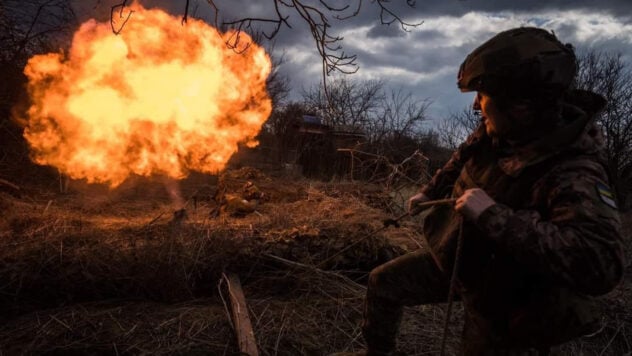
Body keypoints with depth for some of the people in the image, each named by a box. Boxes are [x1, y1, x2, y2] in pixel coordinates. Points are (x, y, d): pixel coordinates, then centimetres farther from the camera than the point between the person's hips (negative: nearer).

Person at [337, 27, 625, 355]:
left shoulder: (574, 174, -34)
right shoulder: (498, 131, -11)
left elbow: (602, 263, -48)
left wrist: (495, 216, -48)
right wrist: (430, 191, 16)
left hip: (498, 293, -6)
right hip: (453, 258, 7)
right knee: (382, 283, 11)